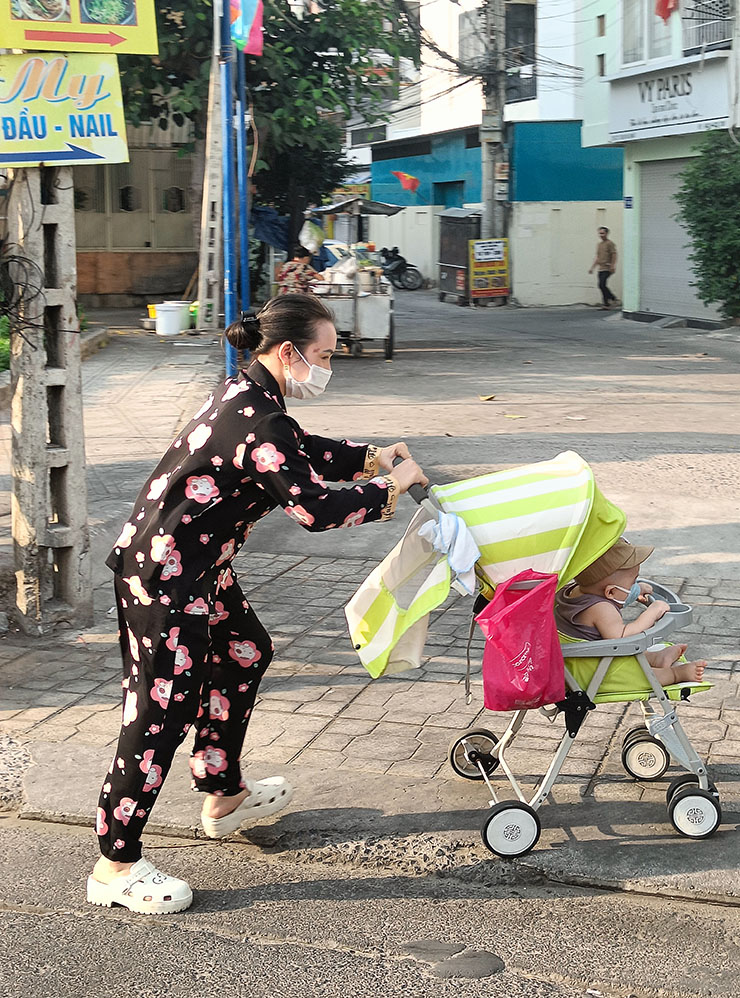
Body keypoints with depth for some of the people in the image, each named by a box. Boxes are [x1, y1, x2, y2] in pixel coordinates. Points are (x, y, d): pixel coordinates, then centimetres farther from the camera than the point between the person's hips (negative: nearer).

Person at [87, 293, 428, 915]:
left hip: (196, 565, 11)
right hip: (165, 573, -11)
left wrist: (371, 457, 14)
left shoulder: (246, 396, 7)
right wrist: (390, 486, -11)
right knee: (162, 711, -5)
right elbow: (316, 508, -24)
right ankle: (115, 867, 4)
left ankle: (224, 796, 40)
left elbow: (305, 451, 24)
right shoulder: (259, 421, -24)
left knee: (246, 652, 24)